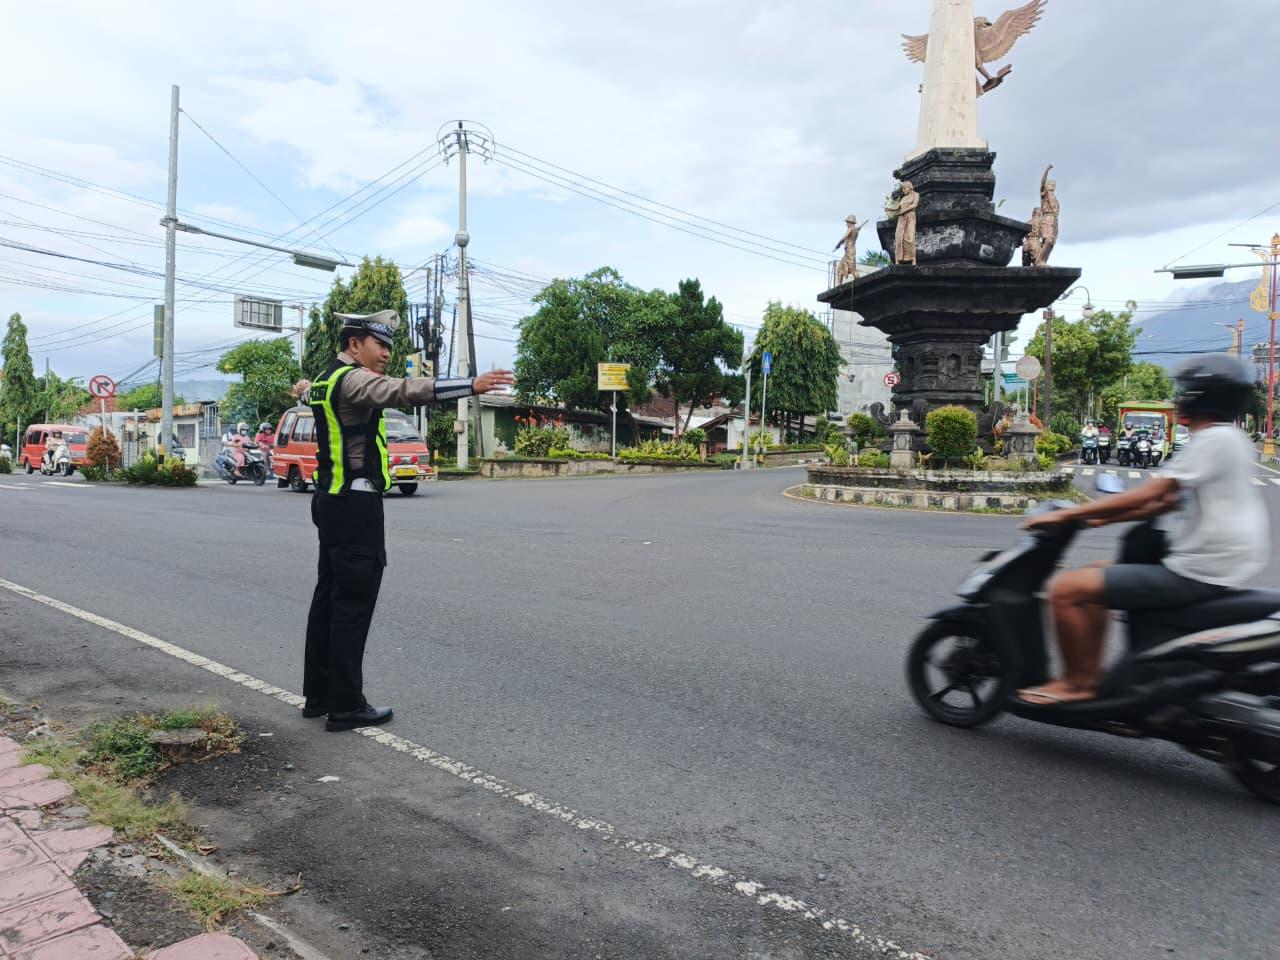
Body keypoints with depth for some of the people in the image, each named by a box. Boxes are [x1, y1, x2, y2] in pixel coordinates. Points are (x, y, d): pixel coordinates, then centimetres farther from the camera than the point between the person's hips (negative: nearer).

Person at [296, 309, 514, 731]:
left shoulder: (328, 379, 16)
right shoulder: (352, 379, -14)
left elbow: (316, 391, 42)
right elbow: (405, 390, -33)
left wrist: (307, 388, 67)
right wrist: (472, 385, -41)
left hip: (332, 502, 11)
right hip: (356, 504, -11)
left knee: (329, 596, 14)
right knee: (353, 601, -6)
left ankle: (318, 695, 23)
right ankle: (345, 705, 0)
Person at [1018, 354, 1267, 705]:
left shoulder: (1214, 440, -15)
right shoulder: (1229, 439, 16)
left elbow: (1148, 495, -20)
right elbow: (1170, 501, 19)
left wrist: (1066, 515, -17)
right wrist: (1102, 518, 16)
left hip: (1195, 574, -11)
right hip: (1214, 567, 11)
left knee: (1065, 588, -15)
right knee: (1095, 573, 22)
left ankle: (1076, 683, -3)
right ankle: (1090, 672, 22)